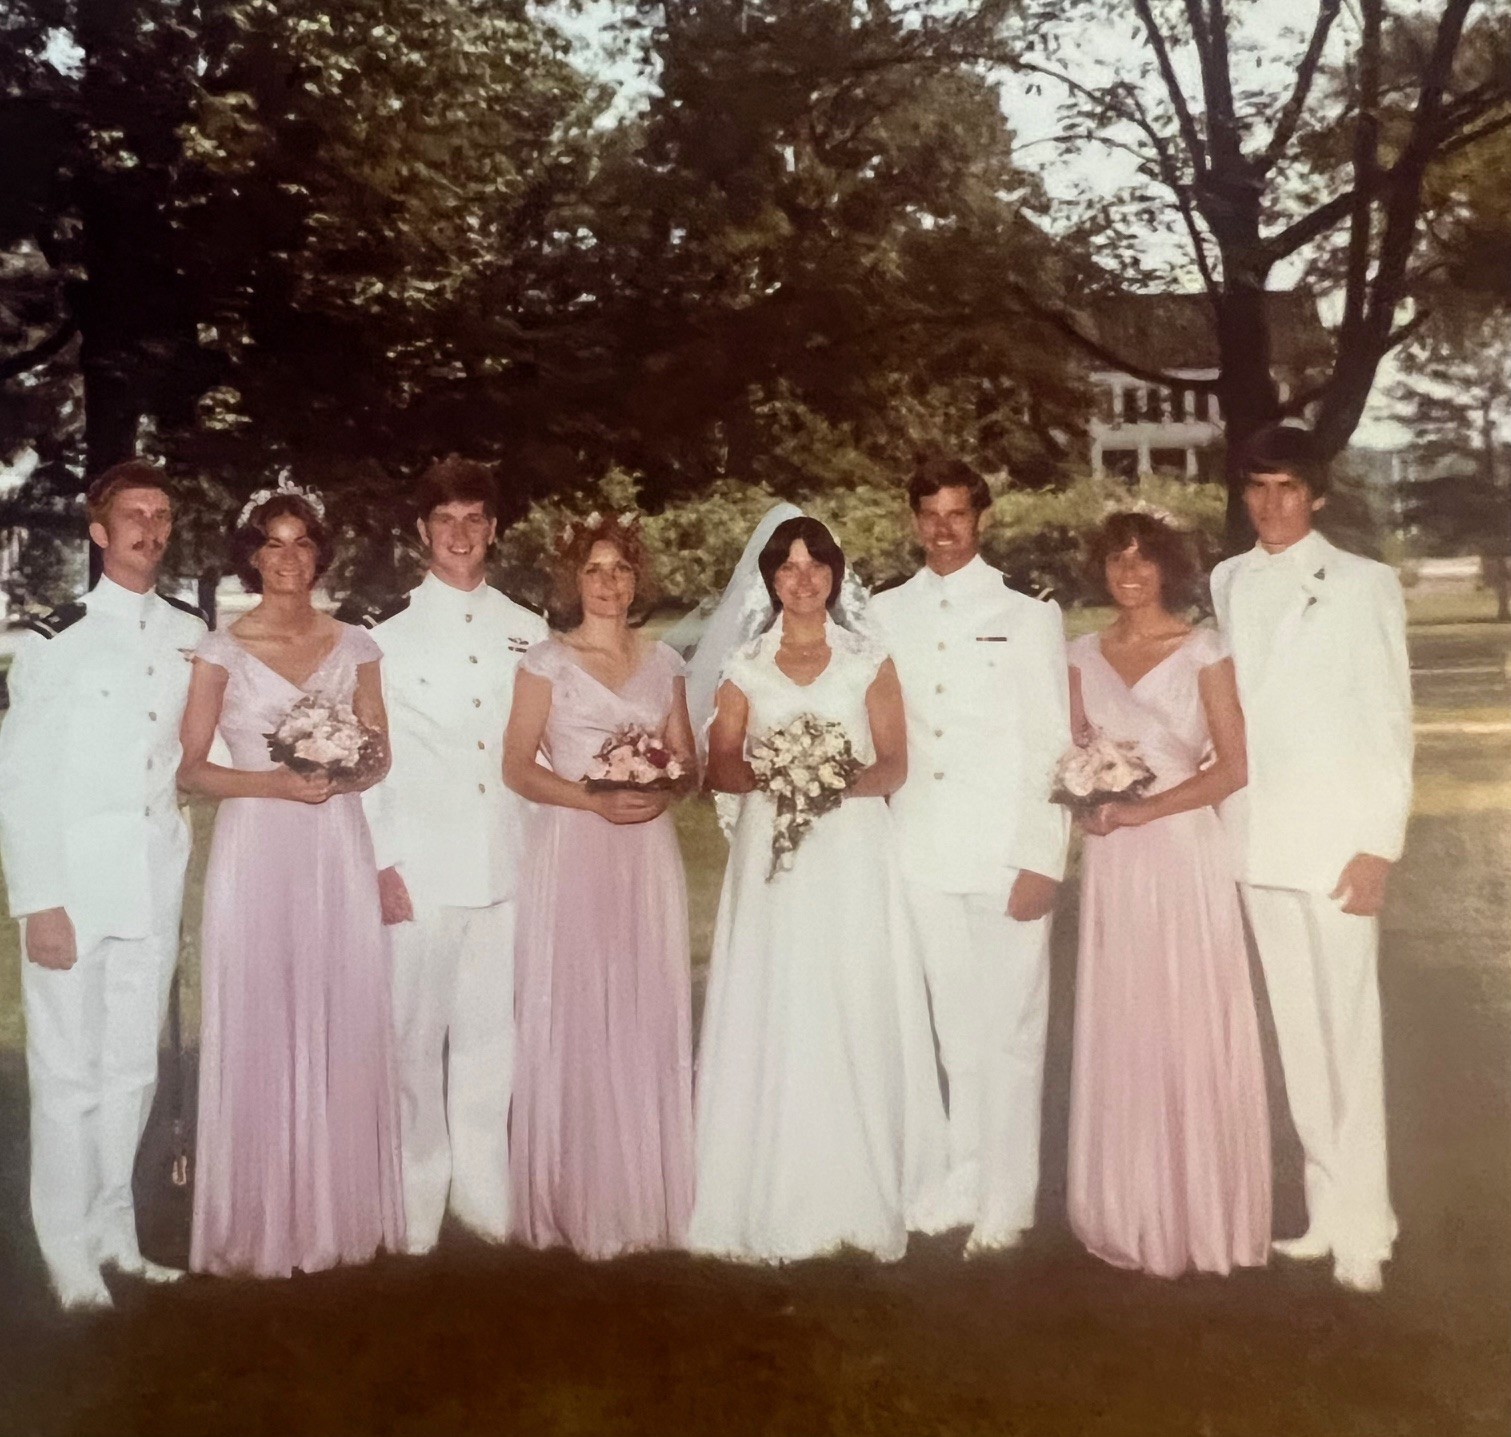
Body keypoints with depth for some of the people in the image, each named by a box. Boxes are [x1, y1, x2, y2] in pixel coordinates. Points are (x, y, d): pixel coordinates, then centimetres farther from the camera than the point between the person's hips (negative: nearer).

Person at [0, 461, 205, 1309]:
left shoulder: (190, 634, 7)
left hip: (160, 881, 4)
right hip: (75, 880, -4)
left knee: (134, 1068, 12)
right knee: (70, 1072, 3)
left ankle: (114, 1231, 26)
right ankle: (70, 1256, 16)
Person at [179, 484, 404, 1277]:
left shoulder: (355, 645, 8)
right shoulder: (221, 650, 1)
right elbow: (190, 770, 0)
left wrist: (343, 774, -9)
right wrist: (274, 782, -15)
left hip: (338, 853, 2)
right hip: (257, 855, -2)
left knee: (343, 1029, 5)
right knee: (259, 1033, 1)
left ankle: (343, 1211, 21)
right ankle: (261, 1222, 16)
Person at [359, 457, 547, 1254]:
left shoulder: (527, 632, 11)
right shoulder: (389, 633, 2)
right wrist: (380, 864, -5)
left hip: (507, 863, 3)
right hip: (420, 866, -3)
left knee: (490, 1033, 8)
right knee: (417, 1033, 2)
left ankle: (482, 1191, 22)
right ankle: (418, 1200, 16)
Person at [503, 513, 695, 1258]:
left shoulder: (663, 661, 11)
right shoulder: (546, 661, 1)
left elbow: (685, 756, 13)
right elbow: (518, 768, -3)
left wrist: (663, 788, -9)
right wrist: (595, 799, -17)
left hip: (647, 854, 3)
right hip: (571, 853, -3)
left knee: (648, 1019, 4)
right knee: (572, 1021, -1)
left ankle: (647, 1195, 17)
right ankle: (576, 1202, 11)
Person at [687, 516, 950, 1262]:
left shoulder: (870, 662, 6)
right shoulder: (745, 667, 9)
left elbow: (895, 765, 2)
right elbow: (719, 766, 6)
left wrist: (846, 781, -18)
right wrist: (765, 773, -14)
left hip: (852, 856, -1)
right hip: (769, 856, 1)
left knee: (856, 1021, -2)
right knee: (768, 1023, -1)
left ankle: (862, 1196, 10)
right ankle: (772, 1203, 9)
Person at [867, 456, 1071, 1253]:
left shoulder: (1027, 612, 1)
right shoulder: (885, 614, 8)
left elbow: (1053, 743, -2)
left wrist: (1042, 860, -9)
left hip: (1008, 852, -2)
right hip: (922, 853, 3)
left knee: (1010, 1032, 3)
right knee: (956, 1031, 11)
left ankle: (1006, 1204, 15)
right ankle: (963, 1186, 23)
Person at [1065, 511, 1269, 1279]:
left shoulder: (1202, 651, -2)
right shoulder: (1084, 654, 9)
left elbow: (1232, 767, -6)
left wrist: (1143, 809, -15)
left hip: (1184, 853, -3)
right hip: (1111, 862, 4)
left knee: (1191, 1031, 0)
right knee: (1119, 1033, 6)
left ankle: (1203, 1213, 16)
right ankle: (1132, 1211, 20)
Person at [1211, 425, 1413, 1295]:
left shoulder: (1365, 584, -2)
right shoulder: (1227, 584, 10)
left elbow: (1392, 721, -4)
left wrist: (1381, 845, -9)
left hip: (1337, 838, -4)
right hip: (1257, 839, 4)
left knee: (1347, 1032, -1)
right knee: (1296, 1029, 10)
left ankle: (1363, 1222, 10)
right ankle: (1328, 1205, 22)